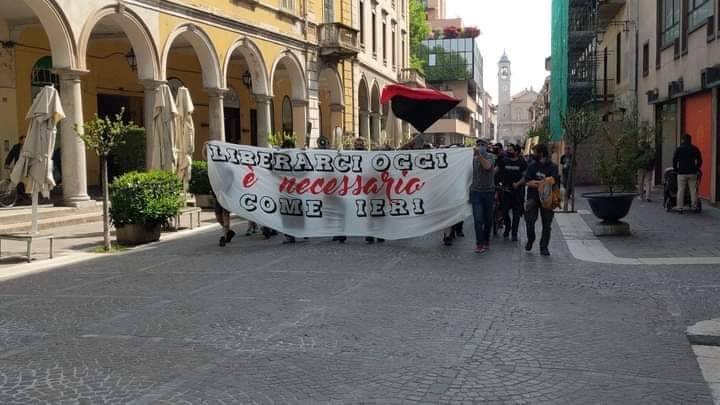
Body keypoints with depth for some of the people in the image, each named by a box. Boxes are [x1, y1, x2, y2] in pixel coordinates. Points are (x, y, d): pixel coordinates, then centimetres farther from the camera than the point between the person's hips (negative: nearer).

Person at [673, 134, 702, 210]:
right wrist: (697, 169, 18)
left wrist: (676, 169, 13)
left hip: (682, 173, -1)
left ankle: (680, 207, -3)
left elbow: (674, 160, 2)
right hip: (692, 173, 2)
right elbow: (700, 160, 6)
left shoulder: (679, 149, 0)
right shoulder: (695, 149, 4)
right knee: (693, 190, 5)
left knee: (681, 190, 0)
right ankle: (694, 206, 6)